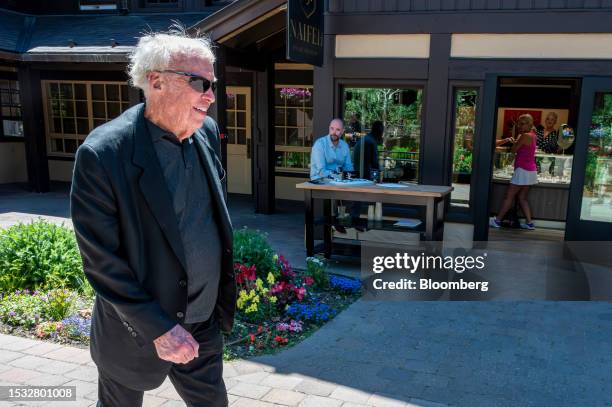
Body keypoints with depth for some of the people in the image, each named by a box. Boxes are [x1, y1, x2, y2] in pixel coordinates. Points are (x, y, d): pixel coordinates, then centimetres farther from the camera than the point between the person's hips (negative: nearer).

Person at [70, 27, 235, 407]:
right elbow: (100, 260, -19)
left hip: (204, 325, 5)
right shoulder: (103, 154, -22)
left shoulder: (207, 132, -3)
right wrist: (158, 328, -18)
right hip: (134, 332, -4)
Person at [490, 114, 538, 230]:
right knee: (522, 198, 12)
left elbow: (513, 150, -10)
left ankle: (497, 220, 3)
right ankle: (529, 223, 9)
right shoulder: (532, 135, 13)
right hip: (530, 170, 9)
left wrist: (518, 135, 0)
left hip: (523, 170, -9)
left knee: (509, 196, -3)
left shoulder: (525, 136, -15)